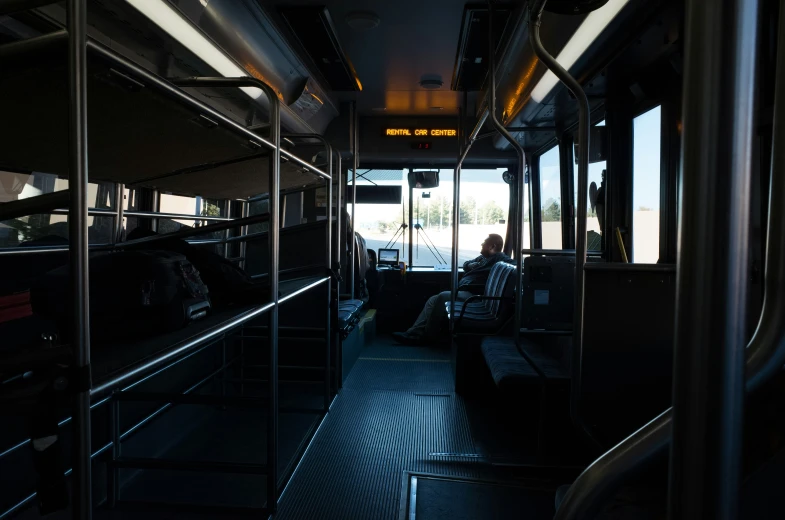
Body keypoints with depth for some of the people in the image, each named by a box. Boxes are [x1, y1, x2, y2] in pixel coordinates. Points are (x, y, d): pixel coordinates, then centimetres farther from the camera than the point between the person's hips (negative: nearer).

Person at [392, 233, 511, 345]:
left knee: (443, 297, -27)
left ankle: (427, 335, -15)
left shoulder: (499, 258, -2)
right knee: (433, 300, 2)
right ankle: (414, 333, -5)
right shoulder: (483, 257, 26)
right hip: (463, 291, 10)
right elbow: (466, 265, 31)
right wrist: (472, 265, 9)